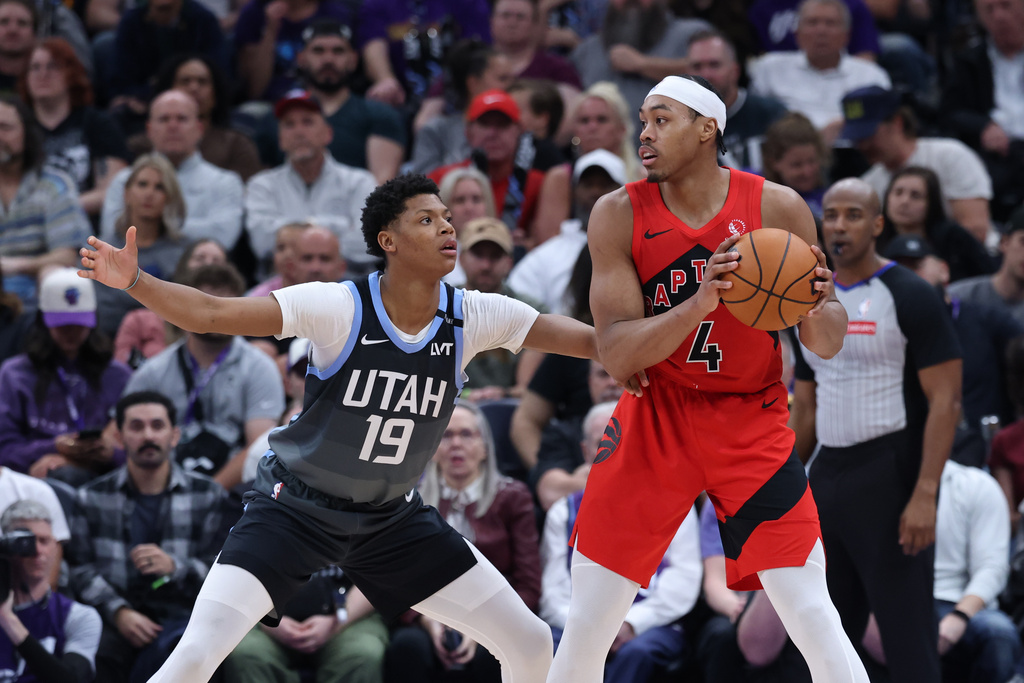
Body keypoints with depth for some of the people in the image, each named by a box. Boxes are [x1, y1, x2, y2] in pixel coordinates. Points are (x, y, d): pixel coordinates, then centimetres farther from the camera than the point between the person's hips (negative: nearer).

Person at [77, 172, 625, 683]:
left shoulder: (473, 317, -10)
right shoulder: (340, 308, -21)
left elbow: (595, 340, -10)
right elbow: (211, 314, -27)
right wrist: (133, 281, -41)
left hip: (390, 516, 4)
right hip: (293, 507, -4)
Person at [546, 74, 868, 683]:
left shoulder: (778, 208, -9)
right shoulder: (619, 215, -9)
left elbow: (829, 345, -3)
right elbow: (616, 354, -16)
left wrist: (816, 307, -27)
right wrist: (698, 303, -33)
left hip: (752, 425, -1)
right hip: (653, 421, 1)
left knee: (817, 624, -11)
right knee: (584, 632, 1)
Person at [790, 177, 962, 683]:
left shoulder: (910, 298, -6)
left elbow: (945, 402, -12)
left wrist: (925, 495, -20)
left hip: (889, 474, -7)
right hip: (827, 478, 7)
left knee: (906, 633, -8)